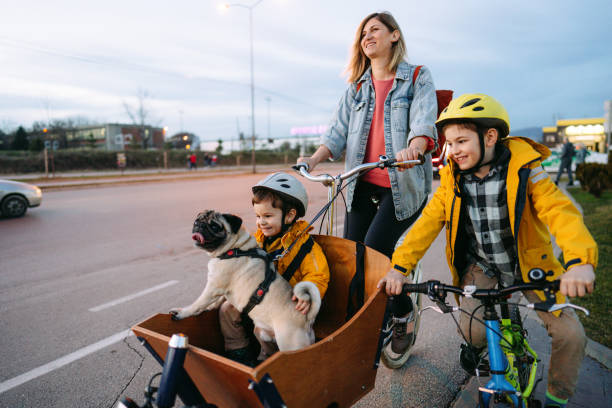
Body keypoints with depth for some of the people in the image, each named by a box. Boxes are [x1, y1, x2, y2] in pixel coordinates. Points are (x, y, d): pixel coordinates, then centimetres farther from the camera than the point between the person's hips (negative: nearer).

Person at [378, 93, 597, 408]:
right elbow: (429, 221, -12)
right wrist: (399, 267, -22)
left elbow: (558, 210, -31)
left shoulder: (524, 170, -19)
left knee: (570, 334, -10)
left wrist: (579, 260, -50)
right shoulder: (453, 177, -9)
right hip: (481, 266, 1)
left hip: (528, 264, -1)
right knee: (472, 330, -16)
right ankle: (479, 343, 25)